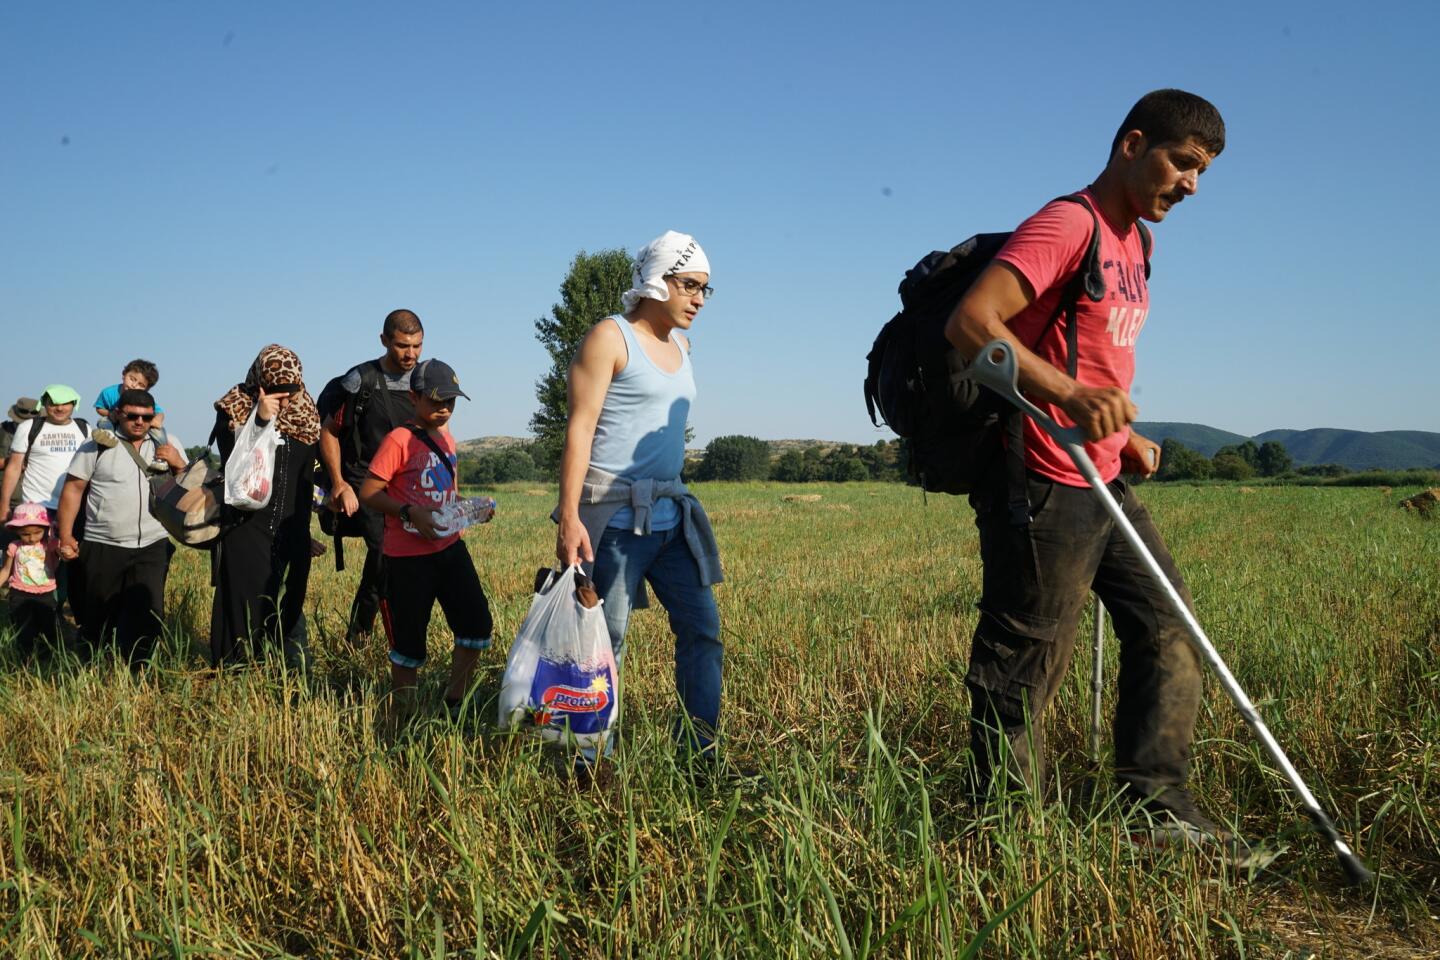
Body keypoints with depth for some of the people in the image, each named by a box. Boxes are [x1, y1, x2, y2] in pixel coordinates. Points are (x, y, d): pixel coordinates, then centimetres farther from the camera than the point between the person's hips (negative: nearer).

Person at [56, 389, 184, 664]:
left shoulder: (167, 444, 8)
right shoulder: (97, 445, 1)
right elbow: (73, 489, 0)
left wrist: (178, 464, -10)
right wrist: (65, 535, -4)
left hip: (152, 547, 1)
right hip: (102, 547, -1)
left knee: (148, 613, -4)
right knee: (99, 617, 9)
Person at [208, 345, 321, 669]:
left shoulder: (305, 413, 7)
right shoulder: (234, 410, -4)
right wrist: (260, 420, -24)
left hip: (292, 535, 4)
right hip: (246, 532, -3)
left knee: (289, 611, 7)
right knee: (244, 610, -4)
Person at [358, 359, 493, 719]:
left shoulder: (447, 439, 11)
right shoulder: (399, 440, -12)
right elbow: (368, 492, -13)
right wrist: (410, 512, -24)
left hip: (450, 547, 7)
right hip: (408, 557, -7)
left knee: (477, 623, 2)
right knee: (409, 640, 3)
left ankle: (455, 702, 17)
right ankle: (403, 715, 19)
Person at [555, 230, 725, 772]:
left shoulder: (680, 346, 18)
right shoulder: (611, 338, -5)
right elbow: (580, 429, -12)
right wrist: (568, 517, -20)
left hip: (671, 513, 8)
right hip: (615, 514, -8)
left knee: (702, 627, 6)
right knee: (605, 639, -3)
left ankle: (700, 753, 15)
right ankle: (592, 763, 8)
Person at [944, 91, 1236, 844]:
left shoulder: (1134, 242, 17)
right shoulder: (1068, 225, -14)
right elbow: (969, 321, -27)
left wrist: (1122, 433, 12)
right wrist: (1071, 397, -37)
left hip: (1104, 484, 10)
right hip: (1042, 487, -10)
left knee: (1168, 626, 12)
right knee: (1028, 665, -2)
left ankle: (1156, 798, 22)